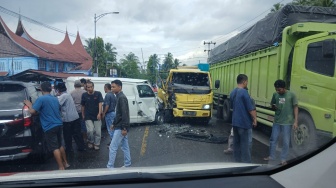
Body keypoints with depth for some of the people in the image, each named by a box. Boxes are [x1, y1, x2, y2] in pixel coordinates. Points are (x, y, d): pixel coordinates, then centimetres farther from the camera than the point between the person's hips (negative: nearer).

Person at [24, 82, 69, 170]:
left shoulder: (41, 99, -10)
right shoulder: (55, 99, 12)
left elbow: (32, 111, -15)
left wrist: (29, 105, 5)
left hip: (49, 127, -7)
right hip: (59, 125, 7)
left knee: (55, 148, 0)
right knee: (60, 145, 20)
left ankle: (61, 168, 4)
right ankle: (65, 163, 28)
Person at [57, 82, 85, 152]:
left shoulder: (63, 96, -12)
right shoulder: (68, 95, 15)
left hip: (67, 118, -7)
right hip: (75, 117, 8)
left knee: (67, 135, 9)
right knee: (77, 133, 12)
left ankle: (69, 148, 20)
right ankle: (81, 147, 17)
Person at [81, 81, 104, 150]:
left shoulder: (98, 94, -5)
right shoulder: (84, 95, -1)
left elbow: (100, 103, -11)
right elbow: (83, 106, 7)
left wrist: (99, 113, -21)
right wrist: (83, 115, 9)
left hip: (97, 116, 0)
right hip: (88, 117, 0)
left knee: (98, 131, 3)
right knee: (90, 130, -12)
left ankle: (96, 144, 23)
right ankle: (90, 142, 17)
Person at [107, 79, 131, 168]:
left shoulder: (122, 98, -17)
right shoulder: (119, 97, 14)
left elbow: (125, 113, -23)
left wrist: (124, 128, -25)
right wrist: (114, 123, 23)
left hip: (120, 128, -10)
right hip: (120, 126, 10)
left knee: (113, 147, -3)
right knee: (125, 146, 14)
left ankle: (110, 167, 6)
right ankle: (127, 165, 23)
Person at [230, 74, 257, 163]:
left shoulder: (232, 92, 9)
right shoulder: (244, 92, -16)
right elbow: (250, 108, -16)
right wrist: (255, 118, -5)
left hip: (235, 121, 8)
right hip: (244, 122, -8)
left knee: (236, 142, 13)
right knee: (245, 144, 0)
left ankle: (237, 161, 21)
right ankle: (246, 163, 6)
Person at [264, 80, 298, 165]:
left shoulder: (291, 95, -8)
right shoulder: (275, 94, 2)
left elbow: (295, 108, -4)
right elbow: (272, 105, 14)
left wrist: (295, 121, -9)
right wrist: (274, 107, -11)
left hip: (287, 122, -3)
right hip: (276, 121, 4)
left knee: (286, 141, 6)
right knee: (273, 139, 10)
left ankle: (283, 159, 19)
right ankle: (271, 156, 25)